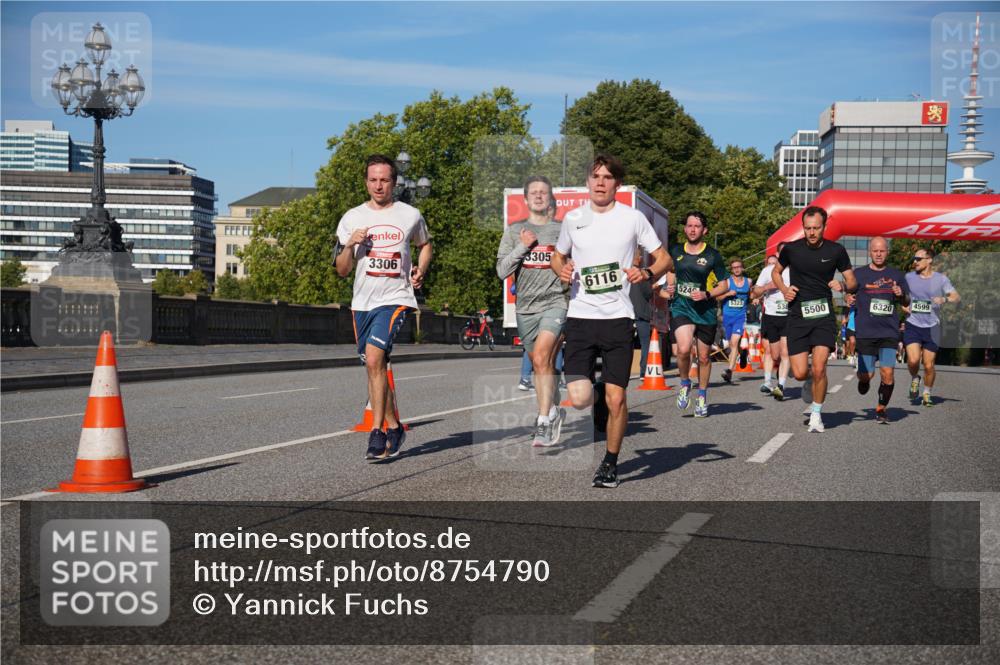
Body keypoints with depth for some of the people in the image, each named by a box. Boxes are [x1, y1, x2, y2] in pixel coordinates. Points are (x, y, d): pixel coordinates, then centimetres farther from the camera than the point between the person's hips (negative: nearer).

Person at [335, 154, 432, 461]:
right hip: (363, 303, 4)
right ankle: (394, 429, 25)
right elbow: (342, 271, 8)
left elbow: (425, 244, 25)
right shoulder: (351, 218, 7)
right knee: (375, 367, 10)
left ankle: (378, 433, -17)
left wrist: (420, 271, 6)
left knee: (374, 359, -22)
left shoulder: (410, 215, 4)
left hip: (396, 299, -4)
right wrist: (350, 245, -11)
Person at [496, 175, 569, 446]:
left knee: (541, 357, -22)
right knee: (541, 364, 12)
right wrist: (522, 246, -9)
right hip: (525, 306, 3)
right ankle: (554, 412, 30)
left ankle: (544, 420, -19)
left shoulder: (563, 229, 5)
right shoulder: (514, 230, 9)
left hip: (555, 302, -3)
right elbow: (502, 271, 1)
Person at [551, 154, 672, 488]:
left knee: (616, 399, -4)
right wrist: (562, 270, 1)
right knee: (579, 398, -12)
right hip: (581, 316, 1)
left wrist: (646, 273, -13)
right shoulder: (572, 218, 8)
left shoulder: (632, 218, 2)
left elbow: (664, 258, 8)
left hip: (618, 317, -1)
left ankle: (610, 462, 18)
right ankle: (598, 399, 26)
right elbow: (558, 255, 24)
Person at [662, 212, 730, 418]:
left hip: (705, 312, 0)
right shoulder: (676, 252, 8)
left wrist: (706, 295, -15)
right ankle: (685, 383, 5)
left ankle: (702, 396, 30)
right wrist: (669, 289, 4)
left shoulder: (713, 255, -1)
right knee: (684, 349, -23)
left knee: (704, 356, 9)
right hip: (680, 308, 1)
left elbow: (724, 285, 2)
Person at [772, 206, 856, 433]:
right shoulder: (791, 249, 0)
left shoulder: (836, 250, 0)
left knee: (819, 369, -15)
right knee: (800, 373, -6)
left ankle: (816, 413, 7)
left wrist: (843, 286, -14)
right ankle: (811, 381, 33)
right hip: (797, 316, 1)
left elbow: (853, 282, 9)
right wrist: (784, 289, -1)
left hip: (823, 316, -1)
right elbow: (776, 272, 18)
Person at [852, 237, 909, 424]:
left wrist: (901, 295, -5)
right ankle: (863, 379, 36)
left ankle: (881, 409, 10)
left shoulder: (896, 275, 10)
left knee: (887, 372, -11)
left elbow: (906, 303, 17)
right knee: (866, 374, -3)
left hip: (889, 332, 1)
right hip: (865, 332, -1)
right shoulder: (859, 274, 5)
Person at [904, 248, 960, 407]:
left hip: (932, 327, -1)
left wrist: (944, 299, -26)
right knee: (913, 360, -17)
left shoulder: (940, 279, -1)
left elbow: (957, 297, -5)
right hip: (913, 325, 1)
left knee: (929, 365, 1)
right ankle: (914, 379, 16)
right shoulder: (909, 277, 4)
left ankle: (927, 394, 24)